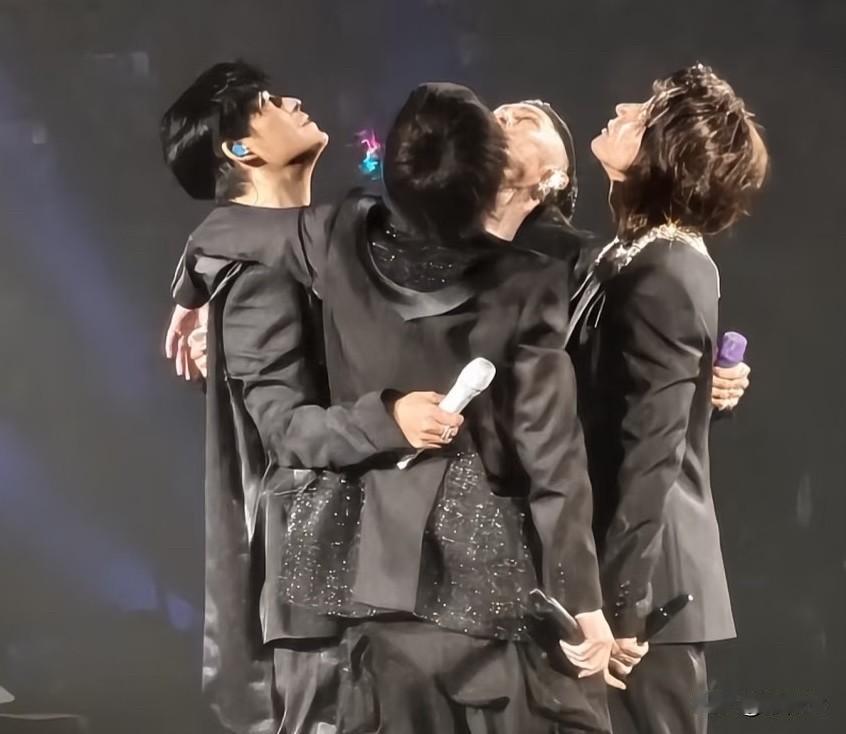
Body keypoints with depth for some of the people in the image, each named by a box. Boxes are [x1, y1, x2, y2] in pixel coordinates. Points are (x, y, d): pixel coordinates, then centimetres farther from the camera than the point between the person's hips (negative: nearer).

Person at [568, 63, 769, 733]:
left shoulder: (660, 277, -19)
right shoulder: (662, 257, 10)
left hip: (646, 578, -9)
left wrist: (617, 602, -22)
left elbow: (649, 454, -23)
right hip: (649, 569, 9)